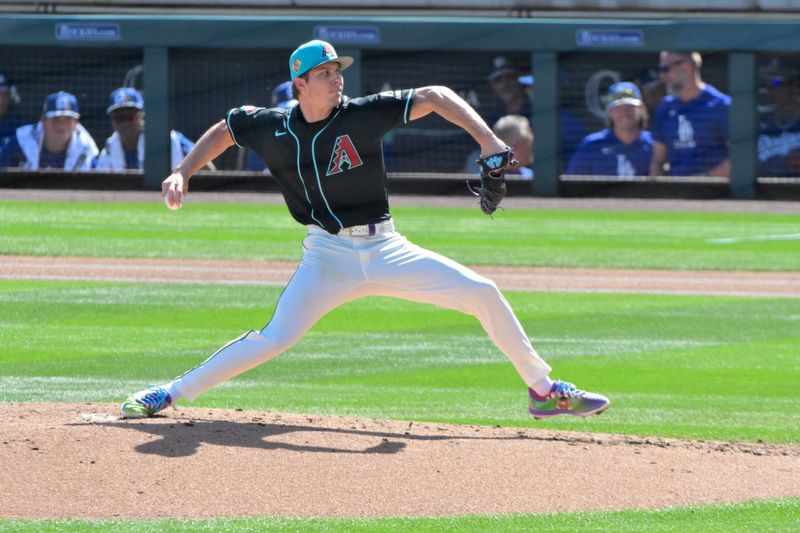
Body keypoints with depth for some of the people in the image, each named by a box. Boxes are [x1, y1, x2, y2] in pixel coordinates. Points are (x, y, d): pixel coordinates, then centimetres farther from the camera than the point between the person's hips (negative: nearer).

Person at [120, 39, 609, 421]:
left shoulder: (364, 114, -8)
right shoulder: (272, 128, -3)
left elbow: (435, 97, -9)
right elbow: (223, 131, 16)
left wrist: (488, 141, -20)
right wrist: (183, 173, 6)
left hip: (386, 250, 1)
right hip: (329, 257, -1)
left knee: (482, 293, -9)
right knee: (275, 339, -18)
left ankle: (543, 390, 4)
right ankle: (172, 393, -6)